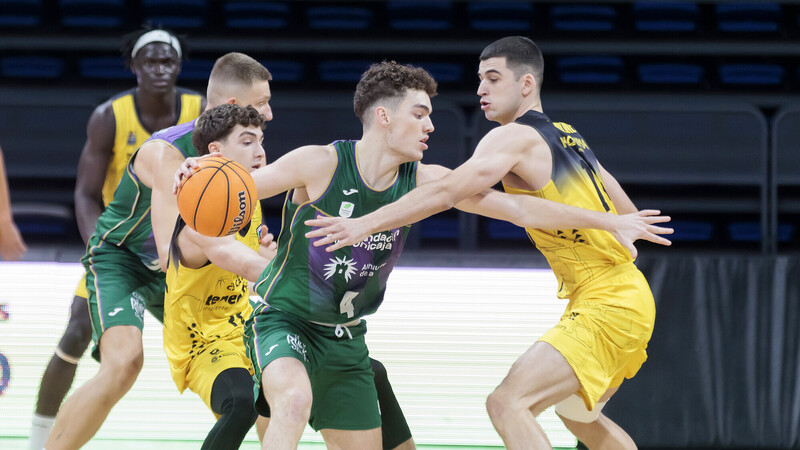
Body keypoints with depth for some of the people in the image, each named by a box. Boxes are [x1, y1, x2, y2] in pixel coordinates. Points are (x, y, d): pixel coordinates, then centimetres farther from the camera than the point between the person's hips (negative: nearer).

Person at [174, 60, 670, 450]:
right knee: (295, 398, -36)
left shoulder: (423, 181, -6)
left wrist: (611, 221, -4)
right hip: (283, 320, -6)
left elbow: (515, 207, -3)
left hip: (345, 337, 6)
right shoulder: (319, 164, -19)